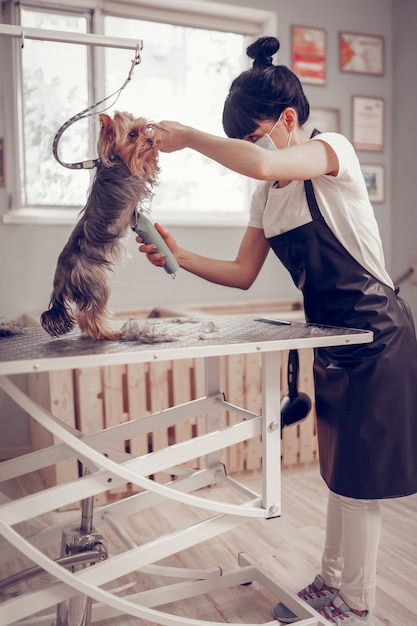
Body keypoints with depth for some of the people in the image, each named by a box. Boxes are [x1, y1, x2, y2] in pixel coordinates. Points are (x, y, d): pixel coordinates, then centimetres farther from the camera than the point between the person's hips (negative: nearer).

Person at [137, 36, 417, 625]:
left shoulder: (333, 150, -15)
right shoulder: (267, 195, 7)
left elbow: (262, 164, -37)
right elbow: (243, 274, 5)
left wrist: (188, 136, -23)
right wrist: (180, 256, -9)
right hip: (330, 336, 8)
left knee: (359, 476, 1)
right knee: (337, 469, 17)